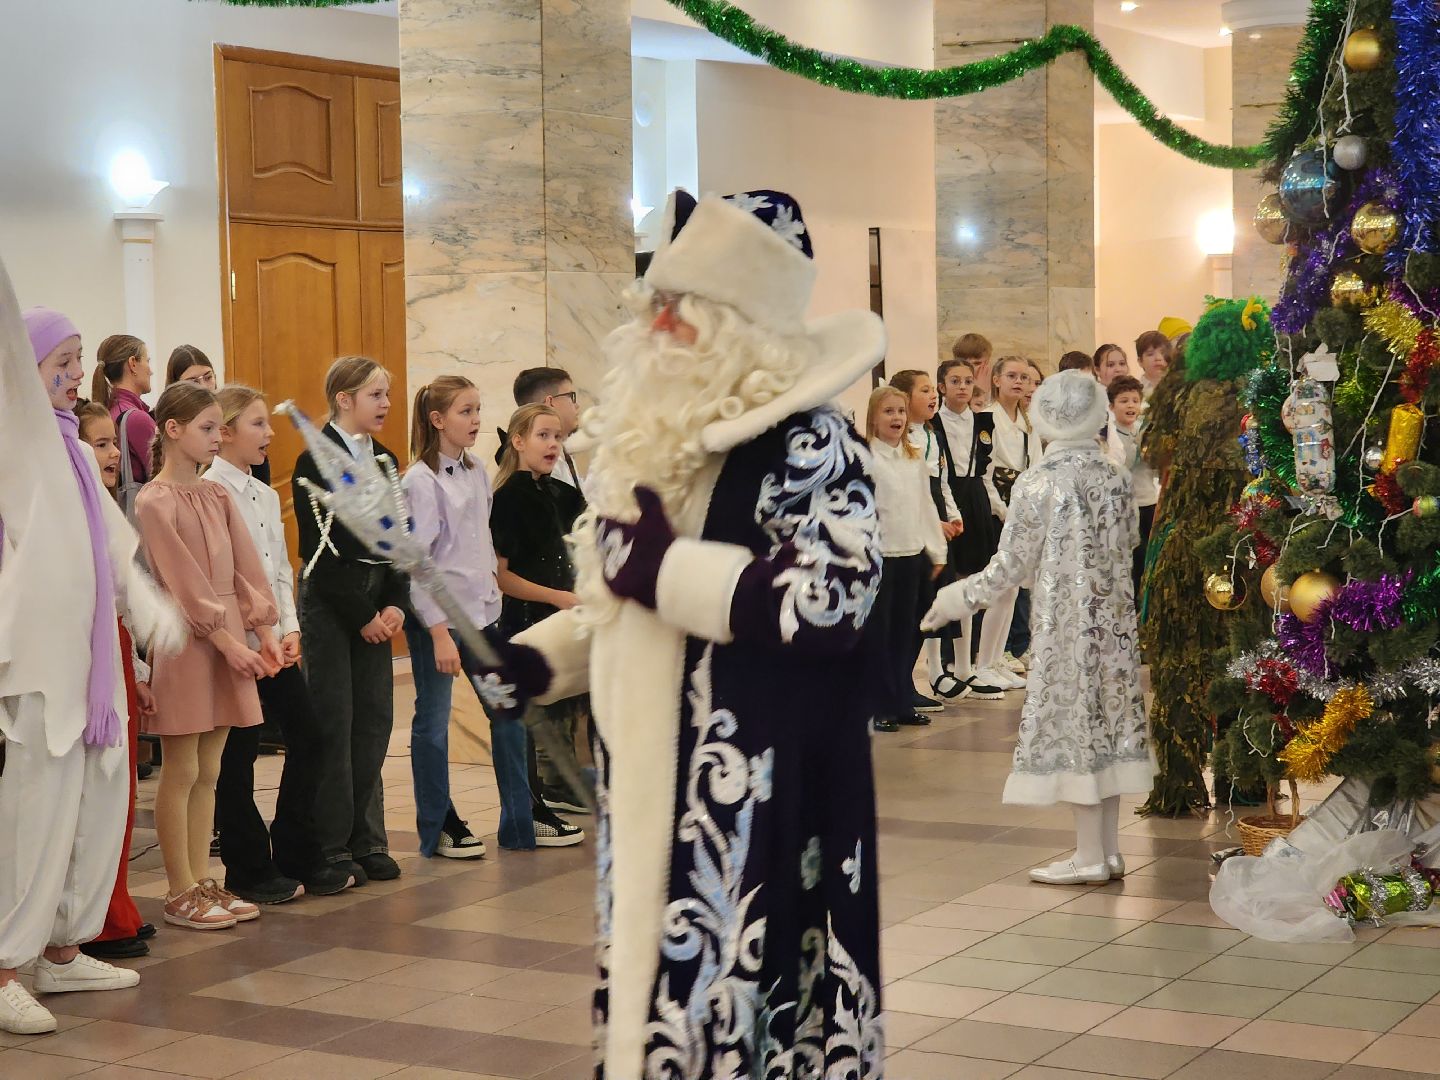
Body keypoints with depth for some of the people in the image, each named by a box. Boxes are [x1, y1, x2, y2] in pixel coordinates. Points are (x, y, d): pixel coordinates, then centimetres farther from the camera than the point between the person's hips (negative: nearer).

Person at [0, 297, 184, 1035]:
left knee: (101, 796, 11)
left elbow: (114, 541, 22)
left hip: (90, 654, 8)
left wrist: (151, 608, 18)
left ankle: (62, 951, 22)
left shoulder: (71, 448, 18)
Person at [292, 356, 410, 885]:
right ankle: (332, 846, 3)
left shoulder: (385, 461, 13)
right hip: (329, 604, -7)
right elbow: (319, 551, -13)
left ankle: (368, 839, 14)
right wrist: (362, 615, -13)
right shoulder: (315, 462, -9)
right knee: (333, 721, -3)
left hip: (375, 606, 7)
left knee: (375, 718, 6)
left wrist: (395, 604, -2)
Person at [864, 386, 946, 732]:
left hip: (912, 554, 6)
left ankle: (903, 702, 20)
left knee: (905, 631, 11)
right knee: (877, 633, 0)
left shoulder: (916, 458, 12)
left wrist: (936, 550, 15)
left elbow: (926, 506, 17)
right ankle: (879, 707, 6)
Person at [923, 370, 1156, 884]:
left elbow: (1010, 567, -8)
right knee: (1108, 719, 11)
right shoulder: (1115, 477, 1)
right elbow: (1128, 544, 13)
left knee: (1072, 724, 1)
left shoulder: (1037, 484, -12)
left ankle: (1089, 856, 5)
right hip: (1114, 619, 5)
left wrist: (959, 598, 6)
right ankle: (1109, 850, 16)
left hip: (1064, 623, -5)